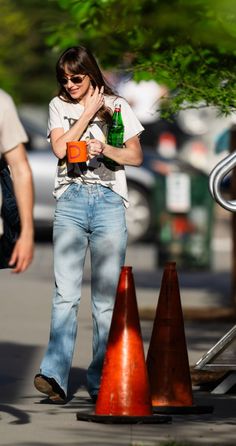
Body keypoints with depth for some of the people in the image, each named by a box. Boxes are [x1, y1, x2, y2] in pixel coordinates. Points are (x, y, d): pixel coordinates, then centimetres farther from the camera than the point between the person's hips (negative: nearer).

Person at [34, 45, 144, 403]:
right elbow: (60, 148, -1)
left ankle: (102, 381, 0)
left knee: (107, 296, -3)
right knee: (66, 292, -13)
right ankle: (54, 375, -23)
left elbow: (135, 156, 11)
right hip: (71, 201, 0)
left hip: (109, 201, 0)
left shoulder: (117, 106, 12)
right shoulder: (59, 106, 14)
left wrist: (104, 149, -6)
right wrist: (88, 112, 0)